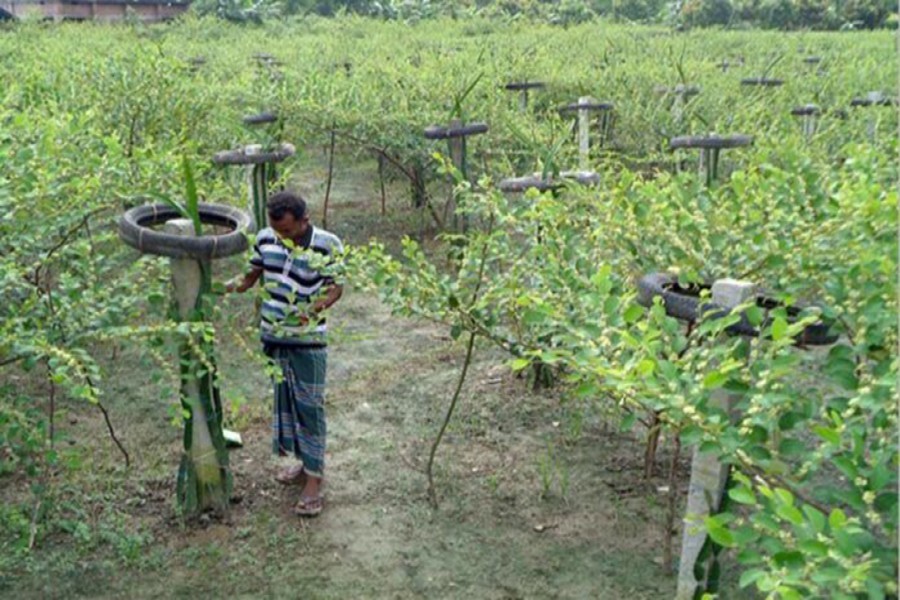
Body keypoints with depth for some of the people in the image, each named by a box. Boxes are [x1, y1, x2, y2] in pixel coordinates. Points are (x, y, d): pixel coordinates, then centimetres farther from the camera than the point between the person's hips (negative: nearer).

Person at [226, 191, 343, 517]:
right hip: (272, 335, 5)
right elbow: (251, 275, 8)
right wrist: (228, 286, -11)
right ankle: (303, 461, 33)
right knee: (284, 399, 16)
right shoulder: (265, 238, -4)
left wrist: (314, 308, -26)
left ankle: (314, 479, 6)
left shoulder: (327, 245, -16)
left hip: (308, 340, -5)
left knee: (309, 406, -2)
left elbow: (335, 287, -8)